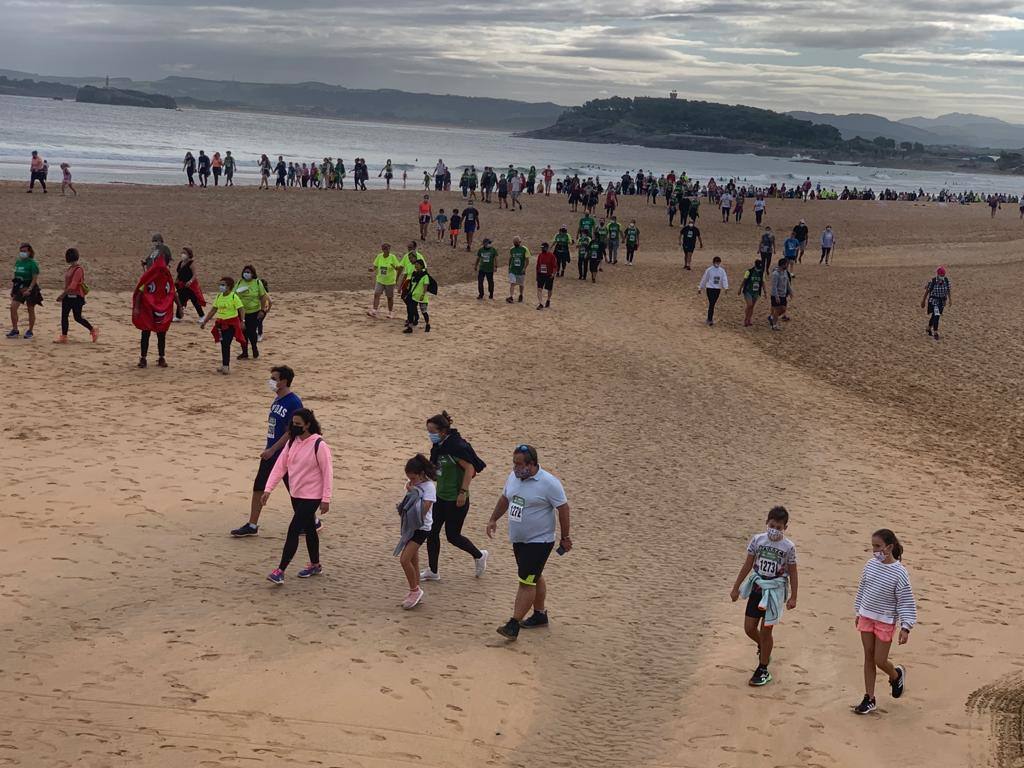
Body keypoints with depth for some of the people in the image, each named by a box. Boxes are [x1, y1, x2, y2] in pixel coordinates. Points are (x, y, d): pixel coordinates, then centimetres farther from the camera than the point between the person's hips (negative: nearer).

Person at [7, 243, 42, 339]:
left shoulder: (32, 263, -11)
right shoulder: (18, 262, 9)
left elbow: (35, 279, -14)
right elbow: (16, 277, 17)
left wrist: (29, 289, -23)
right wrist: (12, 289, 12)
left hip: (30, 289, -6)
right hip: (19, 288, 6)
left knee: (31, 310, 5)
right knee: (13, 307, -7)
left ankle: (30, 331, 17)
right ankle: (15, 330, 0)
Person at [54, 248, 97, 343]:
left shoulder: (78, 269, -17)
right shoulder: (69, 268, 11)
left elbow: (73, 285, -23)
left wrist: (62, 294, -23)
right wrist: (63, 295, 18)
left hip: (76, 297, -9)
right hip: (68, 296, 9)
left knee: (78, 318, -1)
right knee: (64, 316, 4)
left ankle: (93, 331, 15)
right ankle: (63, 337, 8)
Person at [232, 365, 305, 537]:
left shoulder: (294, 402, -18)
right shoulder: (277, 399, 10)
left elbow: (291, 432, -21)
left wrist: (272, 450, -21)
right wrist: (269, 449, 18)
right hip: (271, 452, 9)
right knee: (258, 488, 8)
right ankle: (252, 526, 15)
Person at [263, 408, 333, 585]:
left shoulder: (319, 445, -17)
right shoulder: (292, 442, 3)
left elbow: (327, 473, -15)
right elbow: (280, 466, 3)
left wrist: (326, 499, -16)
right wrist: (268, 490, -4)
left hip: (311, 496, -7)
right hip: (296, 494, 7)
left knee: (293, 530, -11)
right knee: (309, 529, 18)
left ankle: (280, 570, -8)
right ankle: (315, 565, 32)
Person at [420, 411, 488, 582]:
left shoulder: (456, 446, -22)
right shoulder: (439, 446, 4)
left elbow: (470, 468, -21)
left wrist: (463, 492, -22)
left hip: (456, 499, -9)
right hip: (441, 496, 9)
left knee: (452, 535, 3)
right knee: (432, 532, 8)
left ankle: (479, 555, 28)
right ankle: (432, 571, 20)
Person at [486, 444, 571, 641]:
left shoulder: (549, 483, -20)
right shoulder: (513, 477, 2)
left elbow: (563, 509, -14)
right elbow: (504, 499, 18)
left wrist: (565, 537, -11)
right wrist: (493, 519, 16)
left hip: (539, 541, -8)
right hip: (519, 540, 8)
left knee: (527, 581, -10)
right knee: (534, 578, 19)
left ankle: (514, 624, -11)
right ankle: (540, 615, 33)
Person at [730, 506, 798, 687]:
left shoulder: (788, 547, -11)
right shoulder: (757, 540, -4)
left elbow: (792, 573, -3)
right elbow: (748, 565, 3)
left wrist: (793, 597, -4)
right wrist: (736, 588, 6)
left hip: (775, 591, -3)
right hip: (756, 588, 3)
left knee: (765, 630, 1)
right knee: (749, 628, 6)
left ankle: (763, 670, 15)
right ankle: (763, 648, 39)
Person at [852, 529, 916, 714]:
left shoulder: (899, 572, -18)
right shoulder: (871, 564, -2)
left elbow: (906, 601, -14)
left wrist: (905, 627, -17)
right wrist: (859, 612, 19)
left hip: (885, 621, -5)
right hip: (866, 617, 5)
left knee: (880, 660, 0)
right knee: (868, 657, 10)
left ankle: (896, 675, 35)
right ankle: (869, 699, 18)